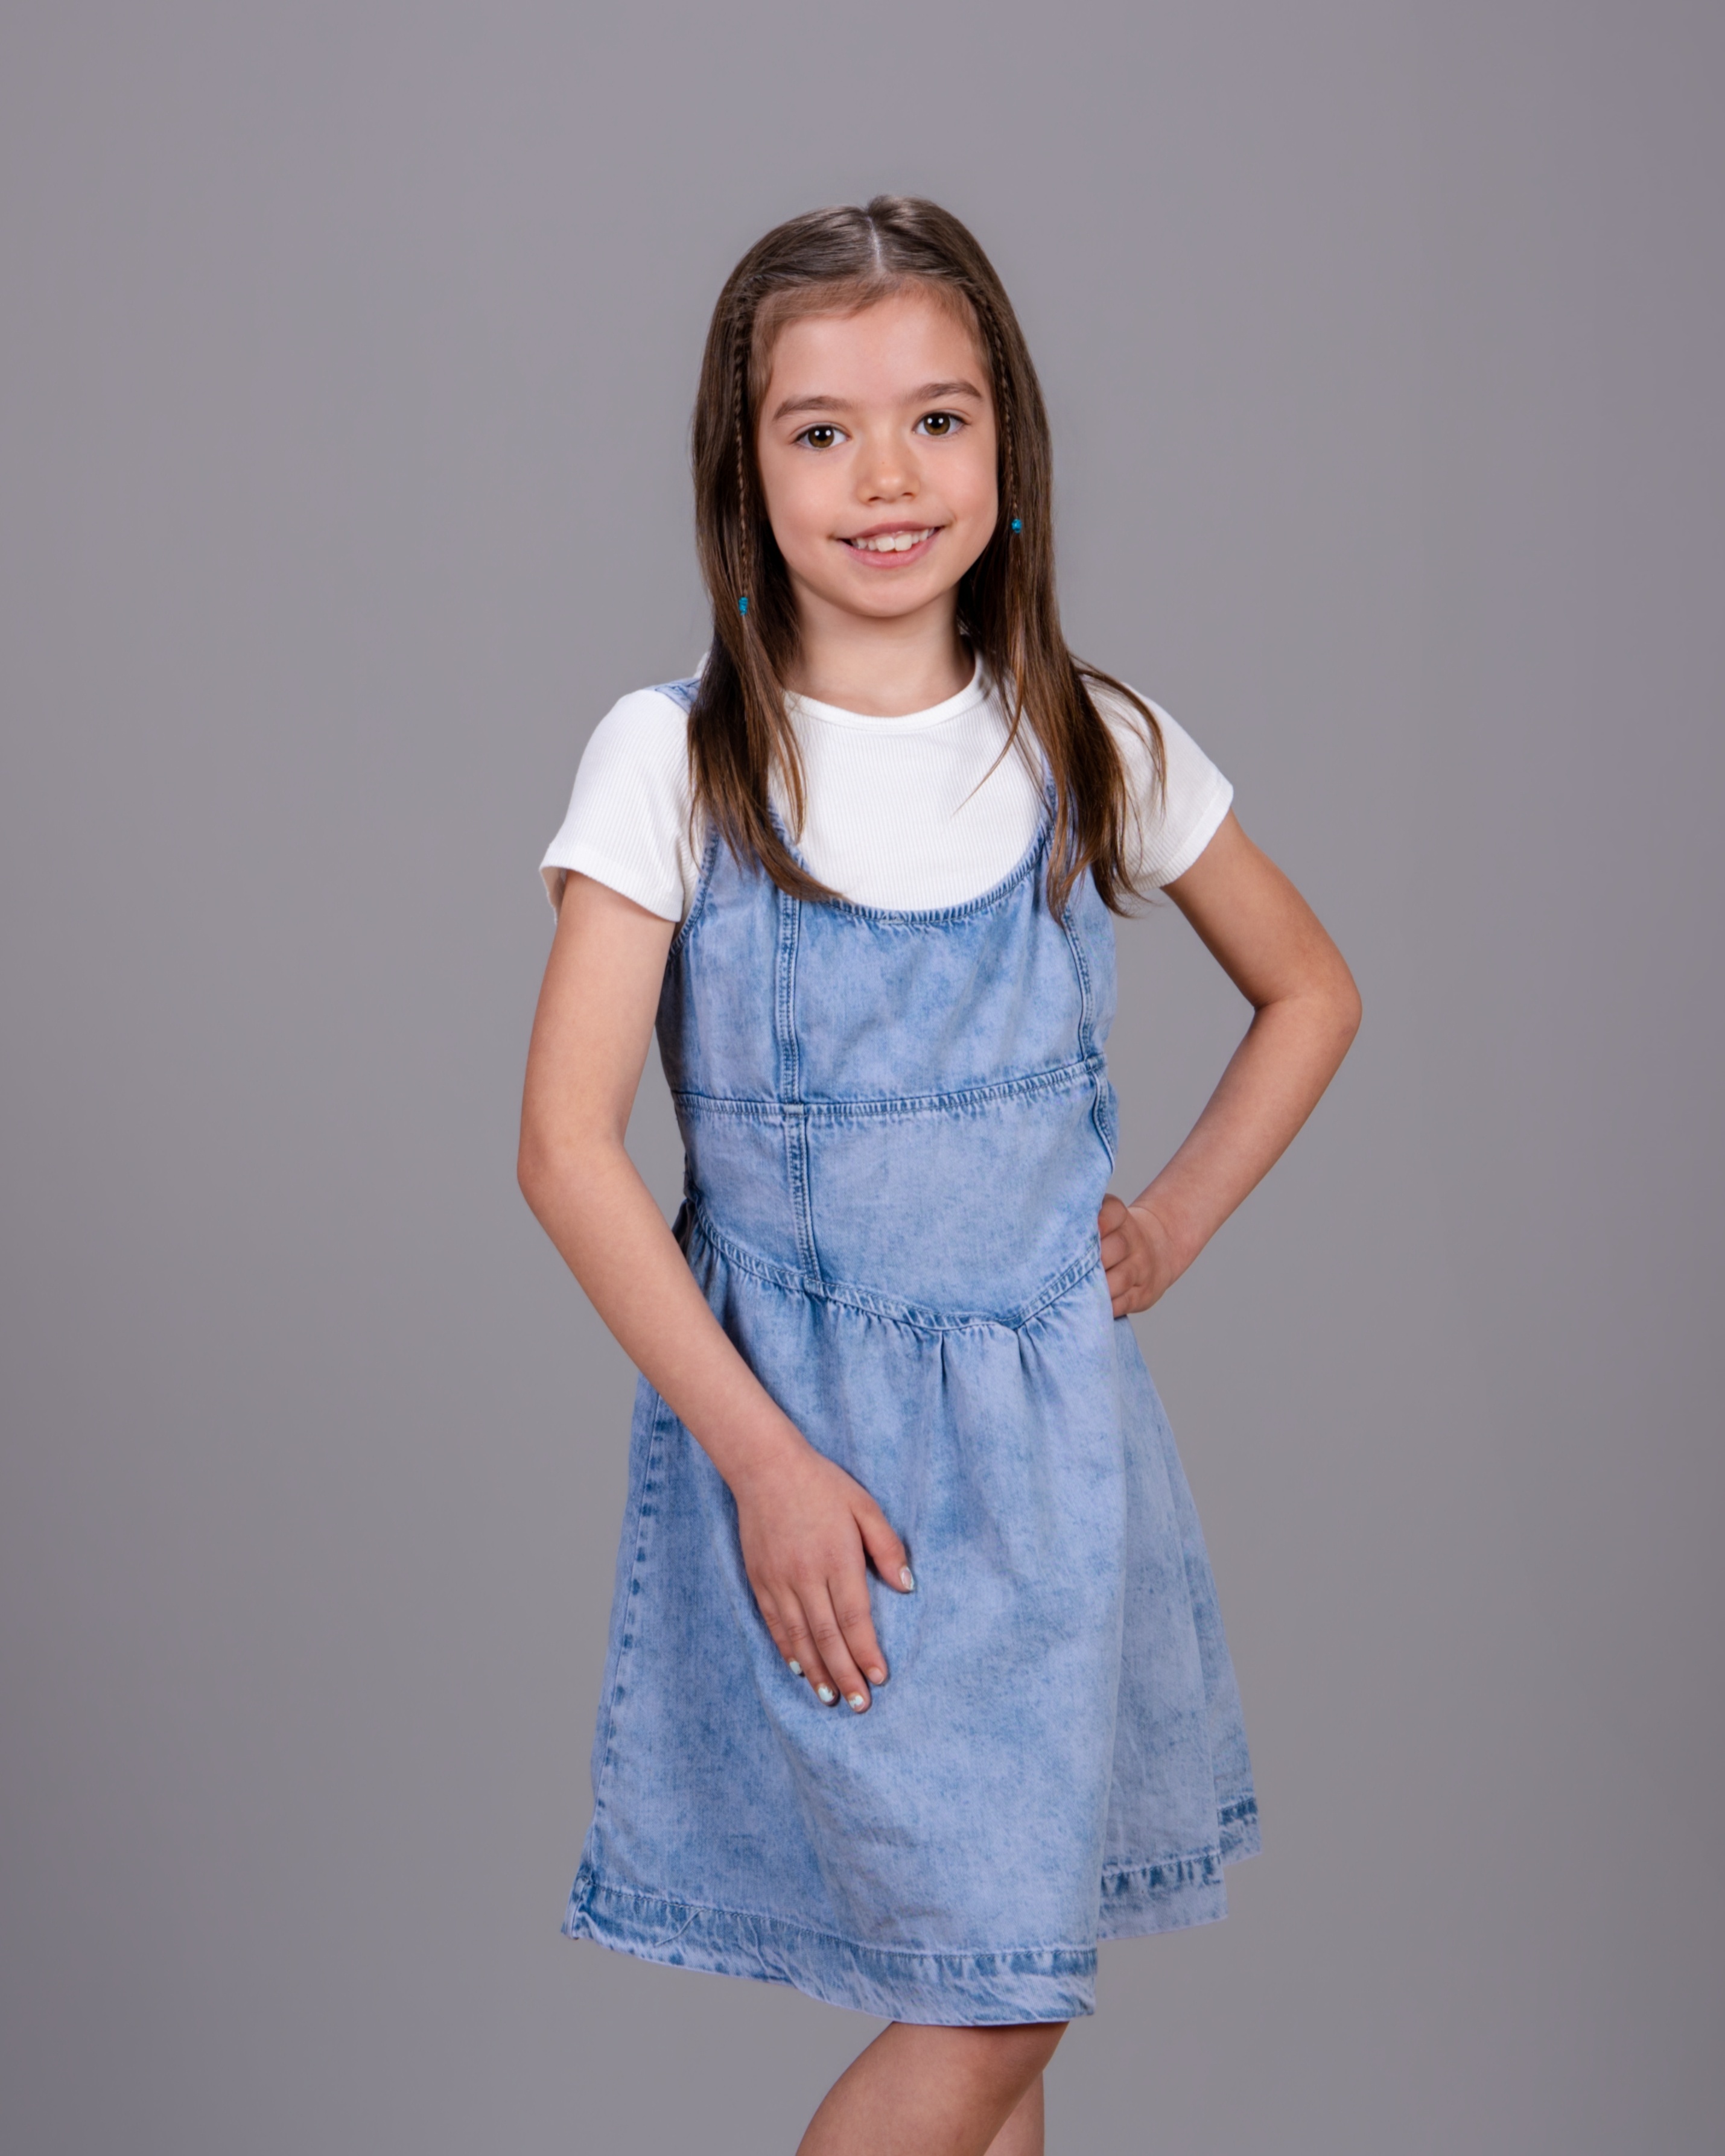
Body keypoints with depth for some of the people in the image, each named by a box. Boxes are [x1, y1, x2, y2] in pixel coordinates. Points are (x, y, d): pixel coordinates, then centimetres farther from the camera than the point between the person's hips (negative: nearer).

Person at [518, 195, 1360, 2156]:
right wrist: (764, 1456, -14)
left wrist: (1175, 1219, 5)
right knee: (985, 1988, -6)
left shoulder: (1096, 748, 1)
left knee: (1002, 1970, 8)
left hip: (1045, 1416, 3)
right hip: (794, 1420, -3)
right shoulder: (672, 761, -8)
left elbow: (1310, 991, 17)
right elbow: (567, 1143, -10)